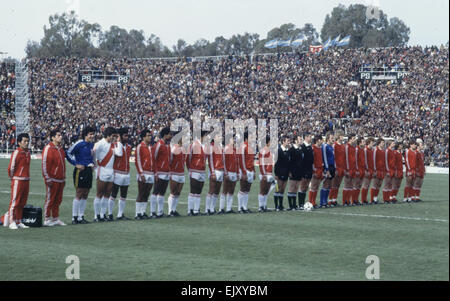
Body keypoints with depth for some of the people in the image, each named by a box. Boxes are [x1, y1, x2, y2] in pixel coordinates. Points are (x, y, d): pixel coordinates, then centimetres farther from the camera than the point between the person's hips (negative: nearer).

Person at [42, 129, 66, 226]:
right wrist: (48, 179, -16)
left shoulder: (61, 148, 15)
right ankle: (47, 219, 3)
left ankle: (55, 219, 17)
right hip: (52, 180, -8)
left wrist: (63, 177, 20)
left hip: (60, 180, 8)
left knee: (58, 200, 10)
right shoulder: (48, 148, -10)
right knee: (50, 199, -2)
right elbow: (45, 164, -13)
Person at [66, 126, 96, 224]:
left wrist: (92, 164, 11)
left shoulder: (91, 144, 11)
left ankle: (81, 217, 14)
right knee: (79, 195, -6)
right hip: (80, 171, -7)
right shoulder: (79, 144, -11)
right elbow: (68, 153, -12)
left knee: (85, 195, 8)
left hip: (88, 171, 7)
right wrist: (76, 164, -12)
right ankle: (74, 217, 0)